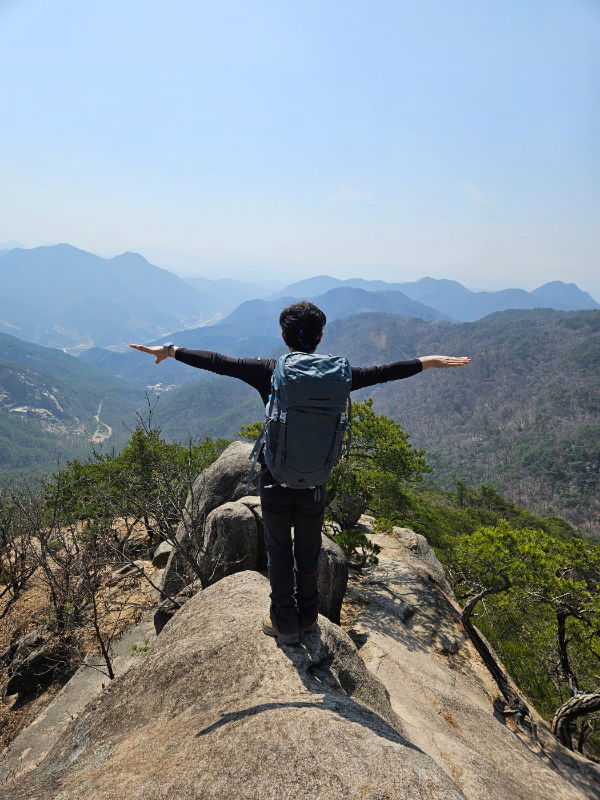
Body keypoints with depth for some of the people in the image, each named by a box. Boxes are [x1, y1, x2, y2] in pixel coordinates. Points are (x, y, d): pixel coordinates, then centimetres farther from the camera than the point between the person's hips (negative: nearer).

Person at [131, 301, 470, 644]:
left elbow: (217, 362, -6)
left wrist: (171, 350, 6)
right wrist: (428, 362, 14)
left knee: (279, 551, 15)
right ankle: (308, 617, 35)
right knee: (309, 551, 18)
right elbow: (380, 372, 1)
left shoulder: (269, 371, -11)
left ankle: (285, 622, 27)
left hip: (275, 480, -1)